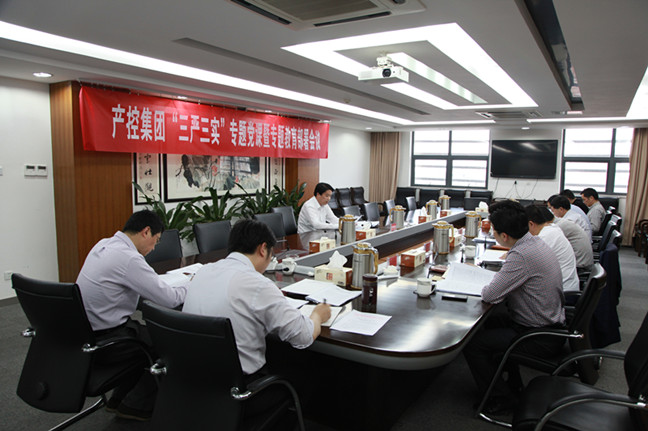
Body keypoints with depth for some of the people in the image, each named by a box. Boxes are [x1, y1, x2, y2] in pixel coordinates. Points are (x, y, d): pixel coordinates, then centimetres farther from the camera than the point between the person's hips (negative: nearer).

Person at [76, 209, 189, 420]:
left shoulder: (104, 244, 5)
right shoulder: (128, 258, -25)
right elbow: (169, 299, -23)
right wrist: (191, 284, -3)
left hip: (84, 334, 9)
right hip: (103, 341, -9)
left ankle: (119, 399, 27)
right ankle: (136, 405, 15)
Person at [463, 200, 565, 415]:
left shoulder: (522, 255, -31)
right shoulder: (535, 242, 1)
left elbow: (490, 296, -26)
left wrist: (487, 287, -5)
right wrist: (496, 284, -1)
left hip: (540, 337, -10)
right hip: (551, 323, 10)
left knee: (471, 343, -12)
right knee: (489, 318, 25)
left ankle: (500, 398, 8)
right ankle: (511, 381, 36)